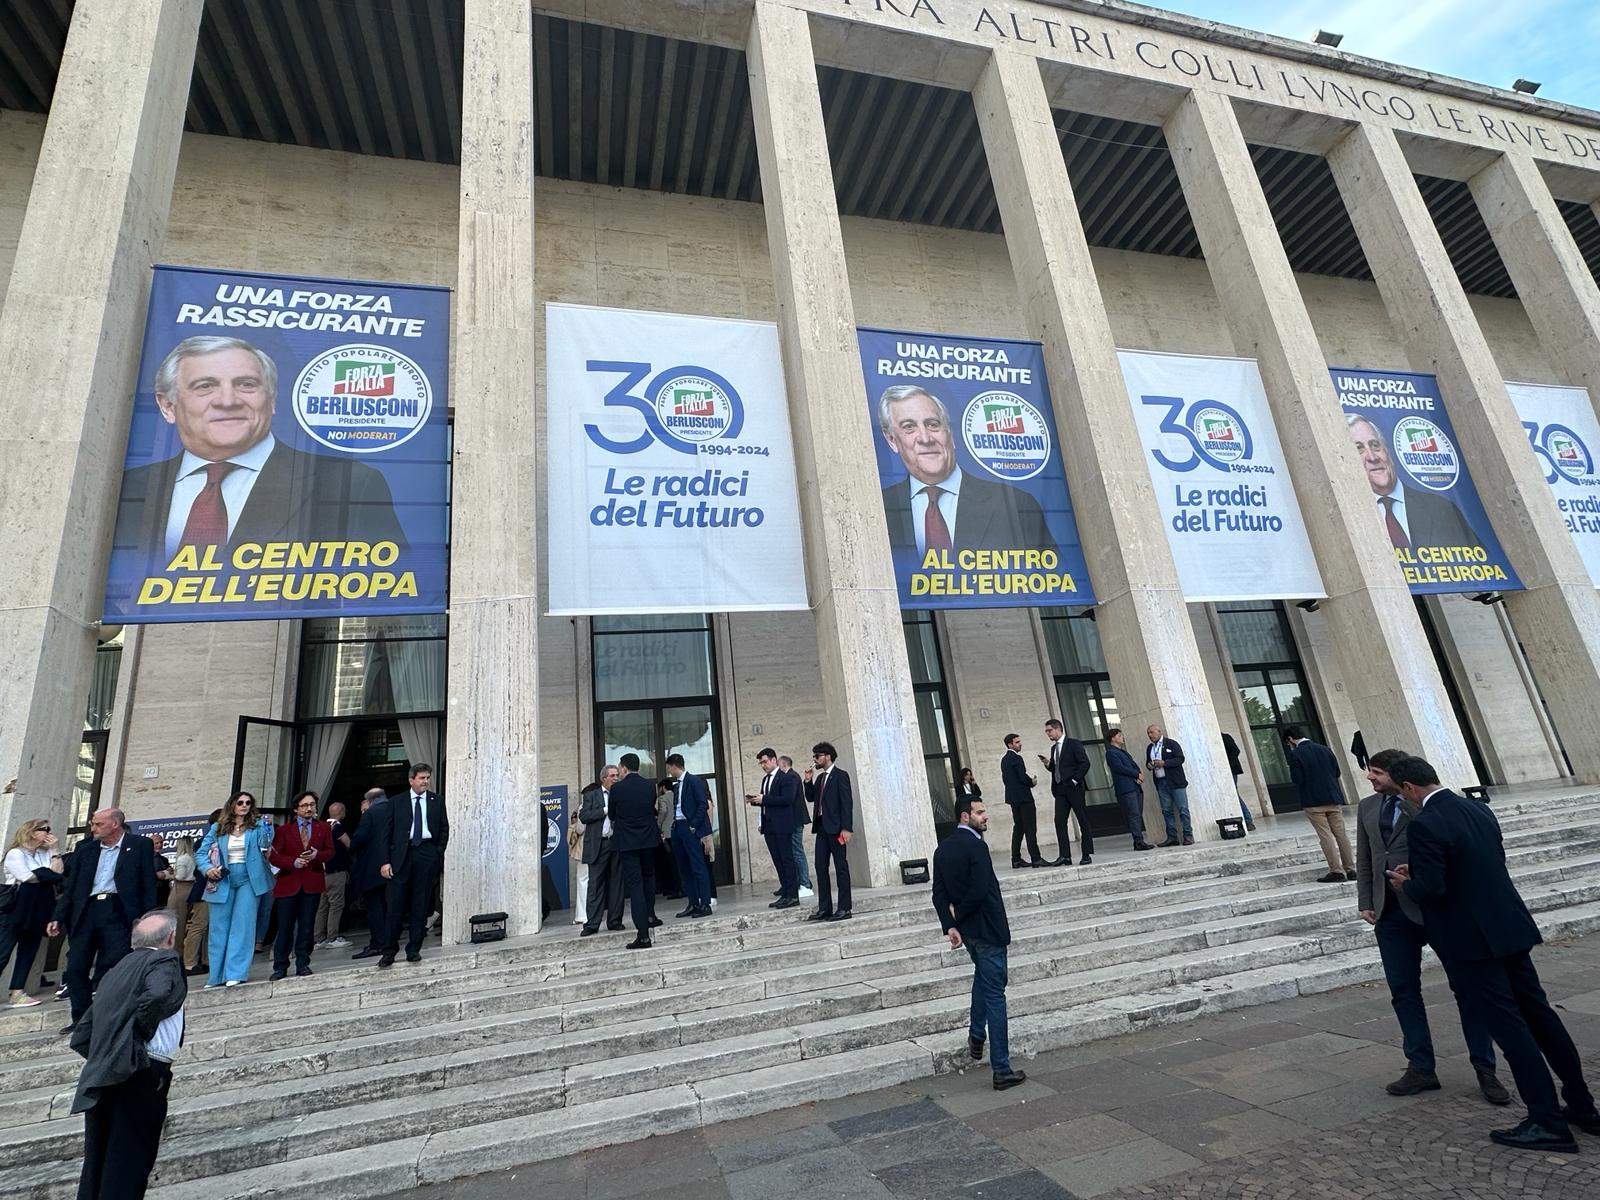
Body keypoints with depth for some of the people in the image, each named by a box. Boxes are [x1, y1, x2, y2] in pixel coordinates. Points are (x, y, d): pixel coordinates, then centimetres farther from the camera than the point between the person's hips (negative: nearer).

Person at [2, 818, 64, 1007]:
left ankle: (17, 994, 12)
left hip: (36, 912, 6)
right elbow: (27, 877, -13)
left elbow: (59, 872, -1)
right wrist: (49, 874, 2)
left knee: (28, 952, 7)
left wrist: (54, 850, -2)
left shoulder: (46, 854, 12)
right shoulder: (15, 854, -6)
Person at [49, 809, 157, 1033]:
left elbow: (148, 885, -1)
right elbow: (70, 886, 16)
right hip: (86, 911, 5)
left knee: (111, 969, -5)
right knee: (76, 968, 5)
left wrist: (146, 918, -8)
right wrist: (58, 917, 6)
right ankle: (80, 1020, 18)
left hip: (117, 912, -5)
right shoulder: (84, 848, 14)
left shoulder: (140, 845, 1)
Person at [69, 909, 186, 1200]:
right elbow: (157, 996, -27)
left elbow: (81, 1037, 19)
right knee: (128, 1165, 1)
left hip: (101, 1081, 8)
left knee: (96, 1163, 17)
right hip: (141, 1074, -8)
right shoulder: (164, 961, -6)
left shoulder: (116, 971, 18)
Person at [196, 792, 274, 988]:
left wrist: (267, 828, -29)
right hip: (223, 882, 2)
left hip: (248, 881, -2)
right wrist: (207, 868, -7)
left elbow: (264, 845, -12)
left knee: (242, 926, -3)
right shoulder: (218, 829, 9)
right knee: (219, 928, 8)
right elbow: (202, 852, 11)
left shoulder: (257, 825, 3)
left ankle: (236, 974, -1)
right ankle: (217, 977, 19)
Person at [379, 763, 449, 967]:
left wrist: (438, 853, 1)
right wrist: (385, 861, -3)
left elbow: (444, 829, 11)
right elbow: (388, 832, 4)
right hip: (402, 854, -1)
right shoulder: (396, 802, 6)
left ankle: (414, 950, 13)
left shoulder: (437, 800, 9)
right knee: (396, 906, -1)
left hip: (427, 854, 1)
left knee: (420, 906, 4)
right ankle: (389, 951, 10)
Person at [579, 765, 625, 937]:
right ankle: (592, 924, 3)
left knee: (616, 883, 6)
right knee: (596, 884, -1)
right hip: (598, 844, -2)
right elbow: (584, 816, -6)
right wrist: (605, 810, -11)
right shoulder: (591, 796, 8)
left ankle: (614, 920, 15)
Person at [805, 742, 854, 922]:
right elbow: (810, 798, 19)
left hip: (836, 828, -8)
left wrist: (846, 828, -19)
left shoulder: (841, 775, -7)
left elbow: (847, 803, -12)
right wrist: (808, 781, 5)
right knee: (820, 867, 7)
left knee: (841, 867, -1)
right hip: (822, 827, 8)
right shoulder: (819, 778, 17)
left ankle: (844, 908, 4)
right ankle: (824, 908, 13)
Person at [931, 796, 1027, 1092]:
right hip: (987, 929, -7)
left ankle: (976, 1035, 33)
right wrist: (958, 916, -11)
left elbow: (939, 893, 1)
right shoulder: (976, 846, -21)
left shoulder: (942, 849, 3)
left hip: (966, 930, 7)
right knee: (994, 995, 2)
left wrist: (950, 925, -4)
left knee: (983, 974, 31)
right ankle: (1002, 1071, 10)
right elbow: (980, 891, -26)